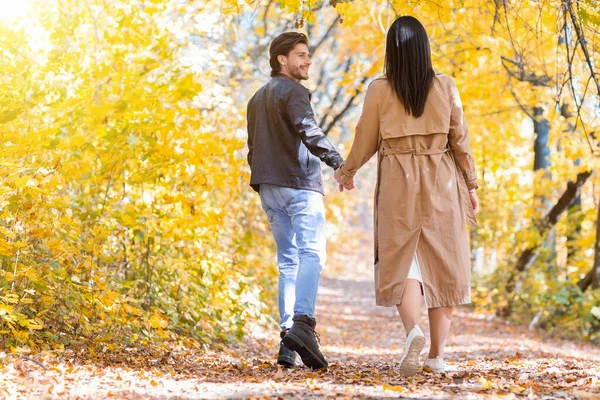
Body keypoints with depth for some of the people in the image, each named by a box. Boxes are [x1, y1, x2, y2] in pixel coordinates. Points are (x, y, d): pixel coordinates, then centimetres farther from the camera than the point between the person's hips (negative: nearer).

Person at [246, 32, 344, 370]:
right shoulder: (294, 92, -5)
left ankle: (288, 339, 1)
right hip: (299, 184, -8)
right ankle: (303, 324, -35)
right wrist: (337, 161, -33)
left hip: (269, 187, 8)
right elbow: (308, 131, -23)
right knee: (312, 255, -16)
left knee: (288, 260, 9)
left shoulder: (258, 98, 23)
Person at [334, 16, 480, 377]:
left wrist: (347, 172, 23)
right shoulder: (445, 87, -2)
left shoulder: (379, 90, -4)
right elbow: (460, 140, 2)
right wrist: (471, 185, 12)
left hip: (399, 185, -1)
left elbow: (366, 141, 5)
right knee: (442, 263, 8)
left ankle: (414, 330, -22)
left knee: (403, 261, 5)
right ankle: (438, 353, 8)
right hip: (441, 184, 1)